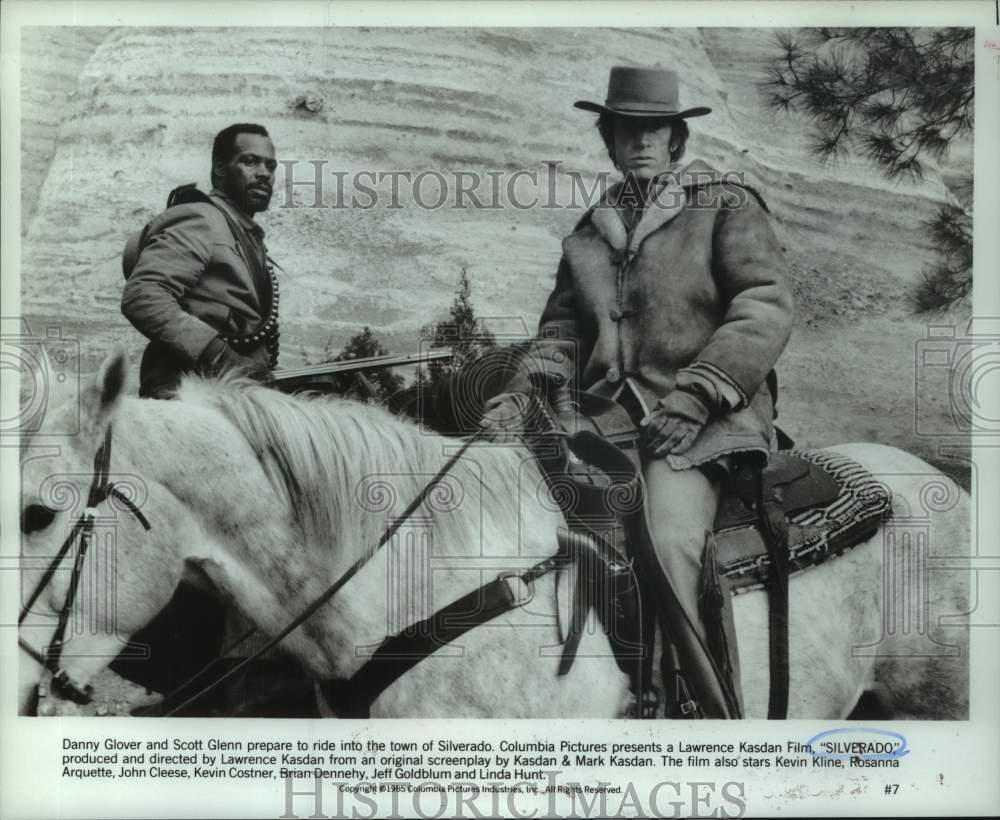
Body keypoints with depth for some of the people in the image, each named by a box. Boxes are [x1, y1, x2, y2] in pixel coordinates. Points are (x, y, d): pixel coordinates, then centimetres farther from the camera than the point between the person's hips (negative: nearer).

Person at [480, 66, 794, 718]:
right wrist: (524, 390, -2)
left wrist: (695, 396, -17)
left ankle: (720, 710, -15)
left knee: (666, 545, -29)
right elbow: (563, 331, 20)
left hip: (702, 423, -5)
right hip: (608, 416, 5)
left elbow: (768, 306, -6)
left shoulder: (727, 206, 6)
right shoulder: (589, 232, 20)